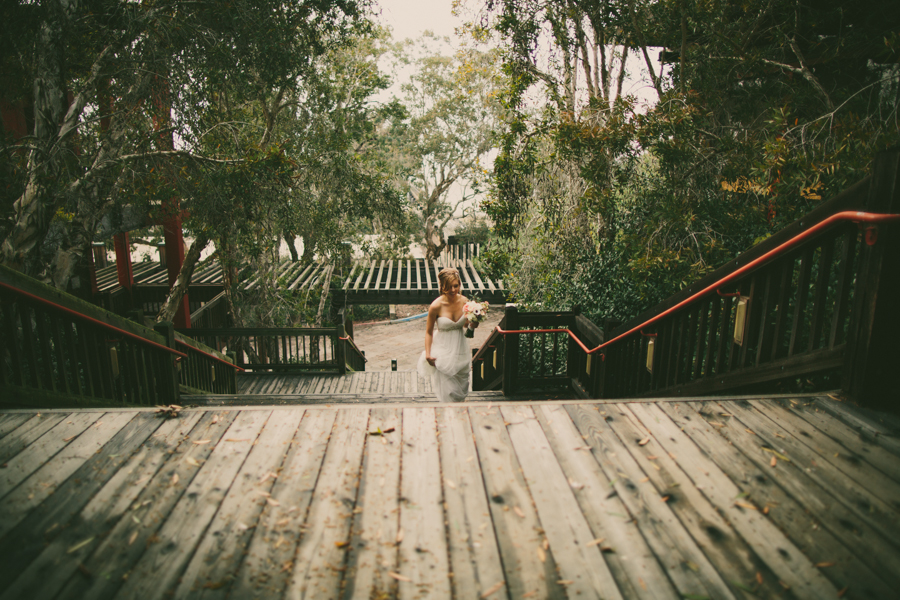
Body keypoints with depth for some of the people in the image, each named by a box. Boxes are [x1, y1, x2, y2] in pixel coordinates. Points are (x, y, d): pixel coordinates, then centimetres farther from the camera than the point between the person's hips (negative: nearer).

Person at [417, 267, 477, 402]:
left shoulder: (464, 301, -5)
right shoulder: (436, 306, -18)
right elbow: (429, 332, -7)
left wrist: (473, 323, -11)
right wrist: (428, 354, -13)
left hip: (461, 350, 5)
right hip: (443, 352, -4)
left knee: (461, 390, 17)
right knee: (448, 392, -2)